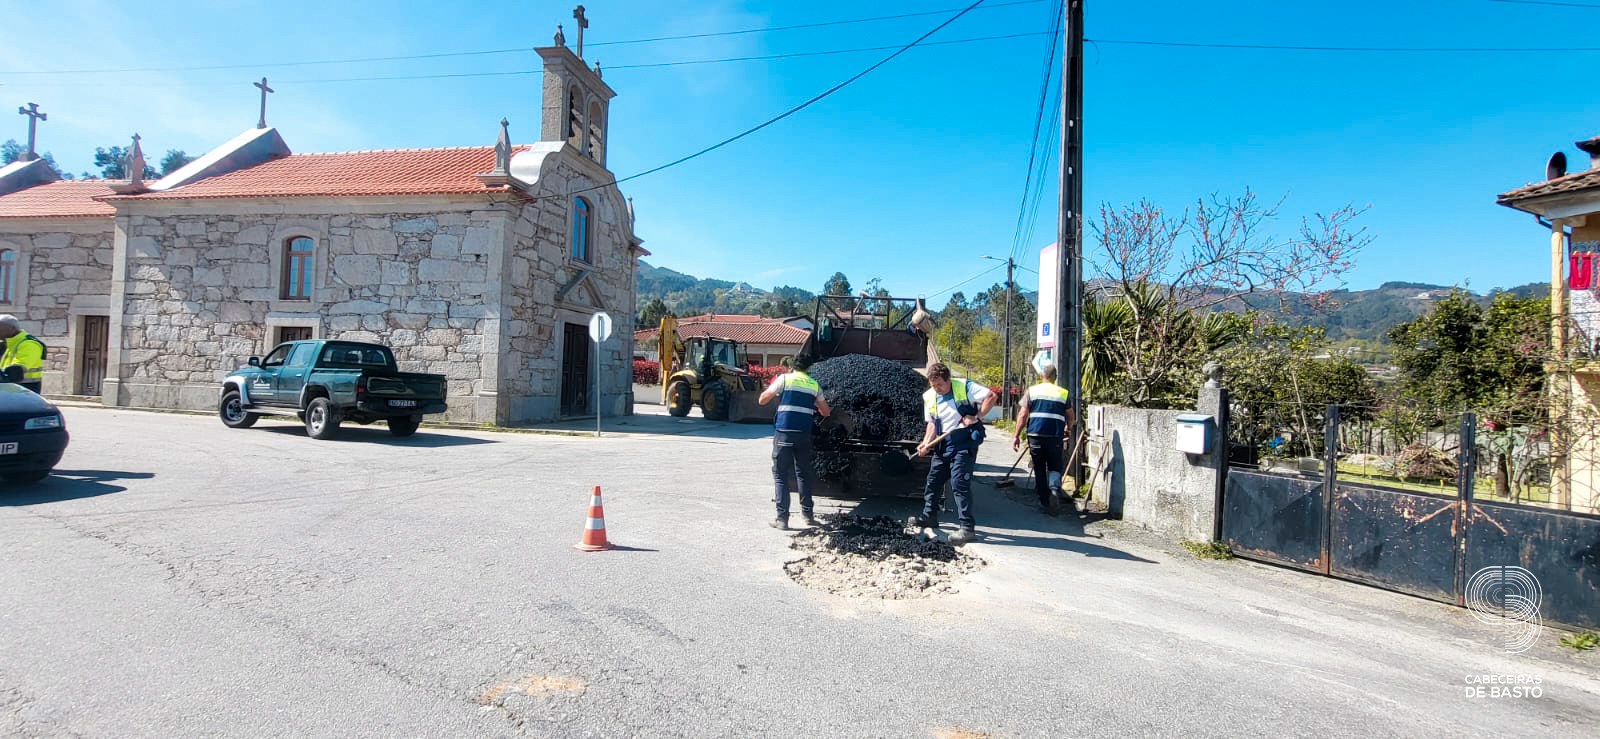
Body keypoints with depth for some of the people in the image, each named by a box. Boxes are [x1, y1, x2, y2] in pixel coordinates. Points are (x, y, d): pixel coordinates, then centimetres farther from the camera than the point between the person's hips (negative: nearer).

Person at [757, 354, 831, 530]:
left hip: (783, 434, -3)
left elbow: (762, 400, 4)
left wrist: (774, 390, 22)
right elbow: (826, 412, 18)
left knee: (780, 476, 4)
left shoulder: (784, 379, 1)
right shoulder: (814, 385, 10)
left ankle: (782, 518, 1)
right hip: (804, 435, 3)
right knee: (803, 474, 18)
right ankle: (807, 514, 23)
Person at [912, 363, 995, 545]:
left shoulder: (964, 387, -9)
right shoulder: (929, 397, 8)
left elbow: (991, 396, -12)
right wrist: (926, 443, -1)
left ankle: (968, 528, -10)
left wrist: (977, 416, -19)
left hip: (964, 443, -7)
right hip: (943, 445, 7)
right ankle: (929, 517, 33)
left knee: (959, 483, -13)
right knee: (933, 481, 15)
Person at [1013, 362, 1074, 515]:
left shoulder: (1032, 391, 3)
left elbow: (1022, 415, -2)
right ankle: (1054, 488, -16)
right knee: (1055, 466, 12)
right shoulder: (1064, 393, 7)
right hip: (1055, 436, 0)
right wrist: (1066, 430, 33)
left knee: (1039, 469, 10)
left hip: (1035, 435, 0)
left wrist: (1017, 435, 3)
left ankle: (1044, 501, 14)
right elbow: (1070, 417, 13)